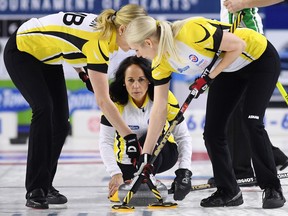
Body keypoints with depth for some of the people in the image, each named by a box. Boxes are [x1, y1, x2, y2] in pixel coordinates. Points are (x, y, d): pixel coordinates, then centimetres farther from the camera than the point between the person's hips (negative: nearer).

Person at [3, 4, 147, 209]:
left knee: (61, 123, 0)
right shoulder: (99, 40, -34)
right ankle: (35, 191, -21)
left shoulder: (104, 28, -8)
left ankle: (45, 185, 10)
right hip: (22, 51, -9)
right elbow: (103, 101, -35)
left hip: (47, 57, 9)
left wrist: (83, 74, -2)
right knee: (44, 109, -24)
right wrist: (130, 137, -35)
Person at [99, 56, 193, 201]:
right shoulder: (115, 102, -20)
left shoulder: (165, 98, -19)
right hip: (128, 161, 1)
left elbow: (183, 137, -14)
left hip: (162, 155, -1)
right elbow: (105, 142, -20)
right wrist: (116, 174, -34)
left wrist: (184, 170, -27)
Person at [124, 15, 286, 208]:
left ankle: (273, 189, -4)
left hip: (260, 59, -7)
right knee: (212, 131, -1)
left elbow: (238, 45, -25)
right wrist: (146, 154, -5)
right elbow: (159, 109, -5)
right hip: (228, 70, 8)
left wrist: (209, 77, -23)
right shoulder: (161, 62, -12)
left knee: (252, 123, -18)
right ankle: (229, 192, 12)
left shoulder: (192, 32, -36)